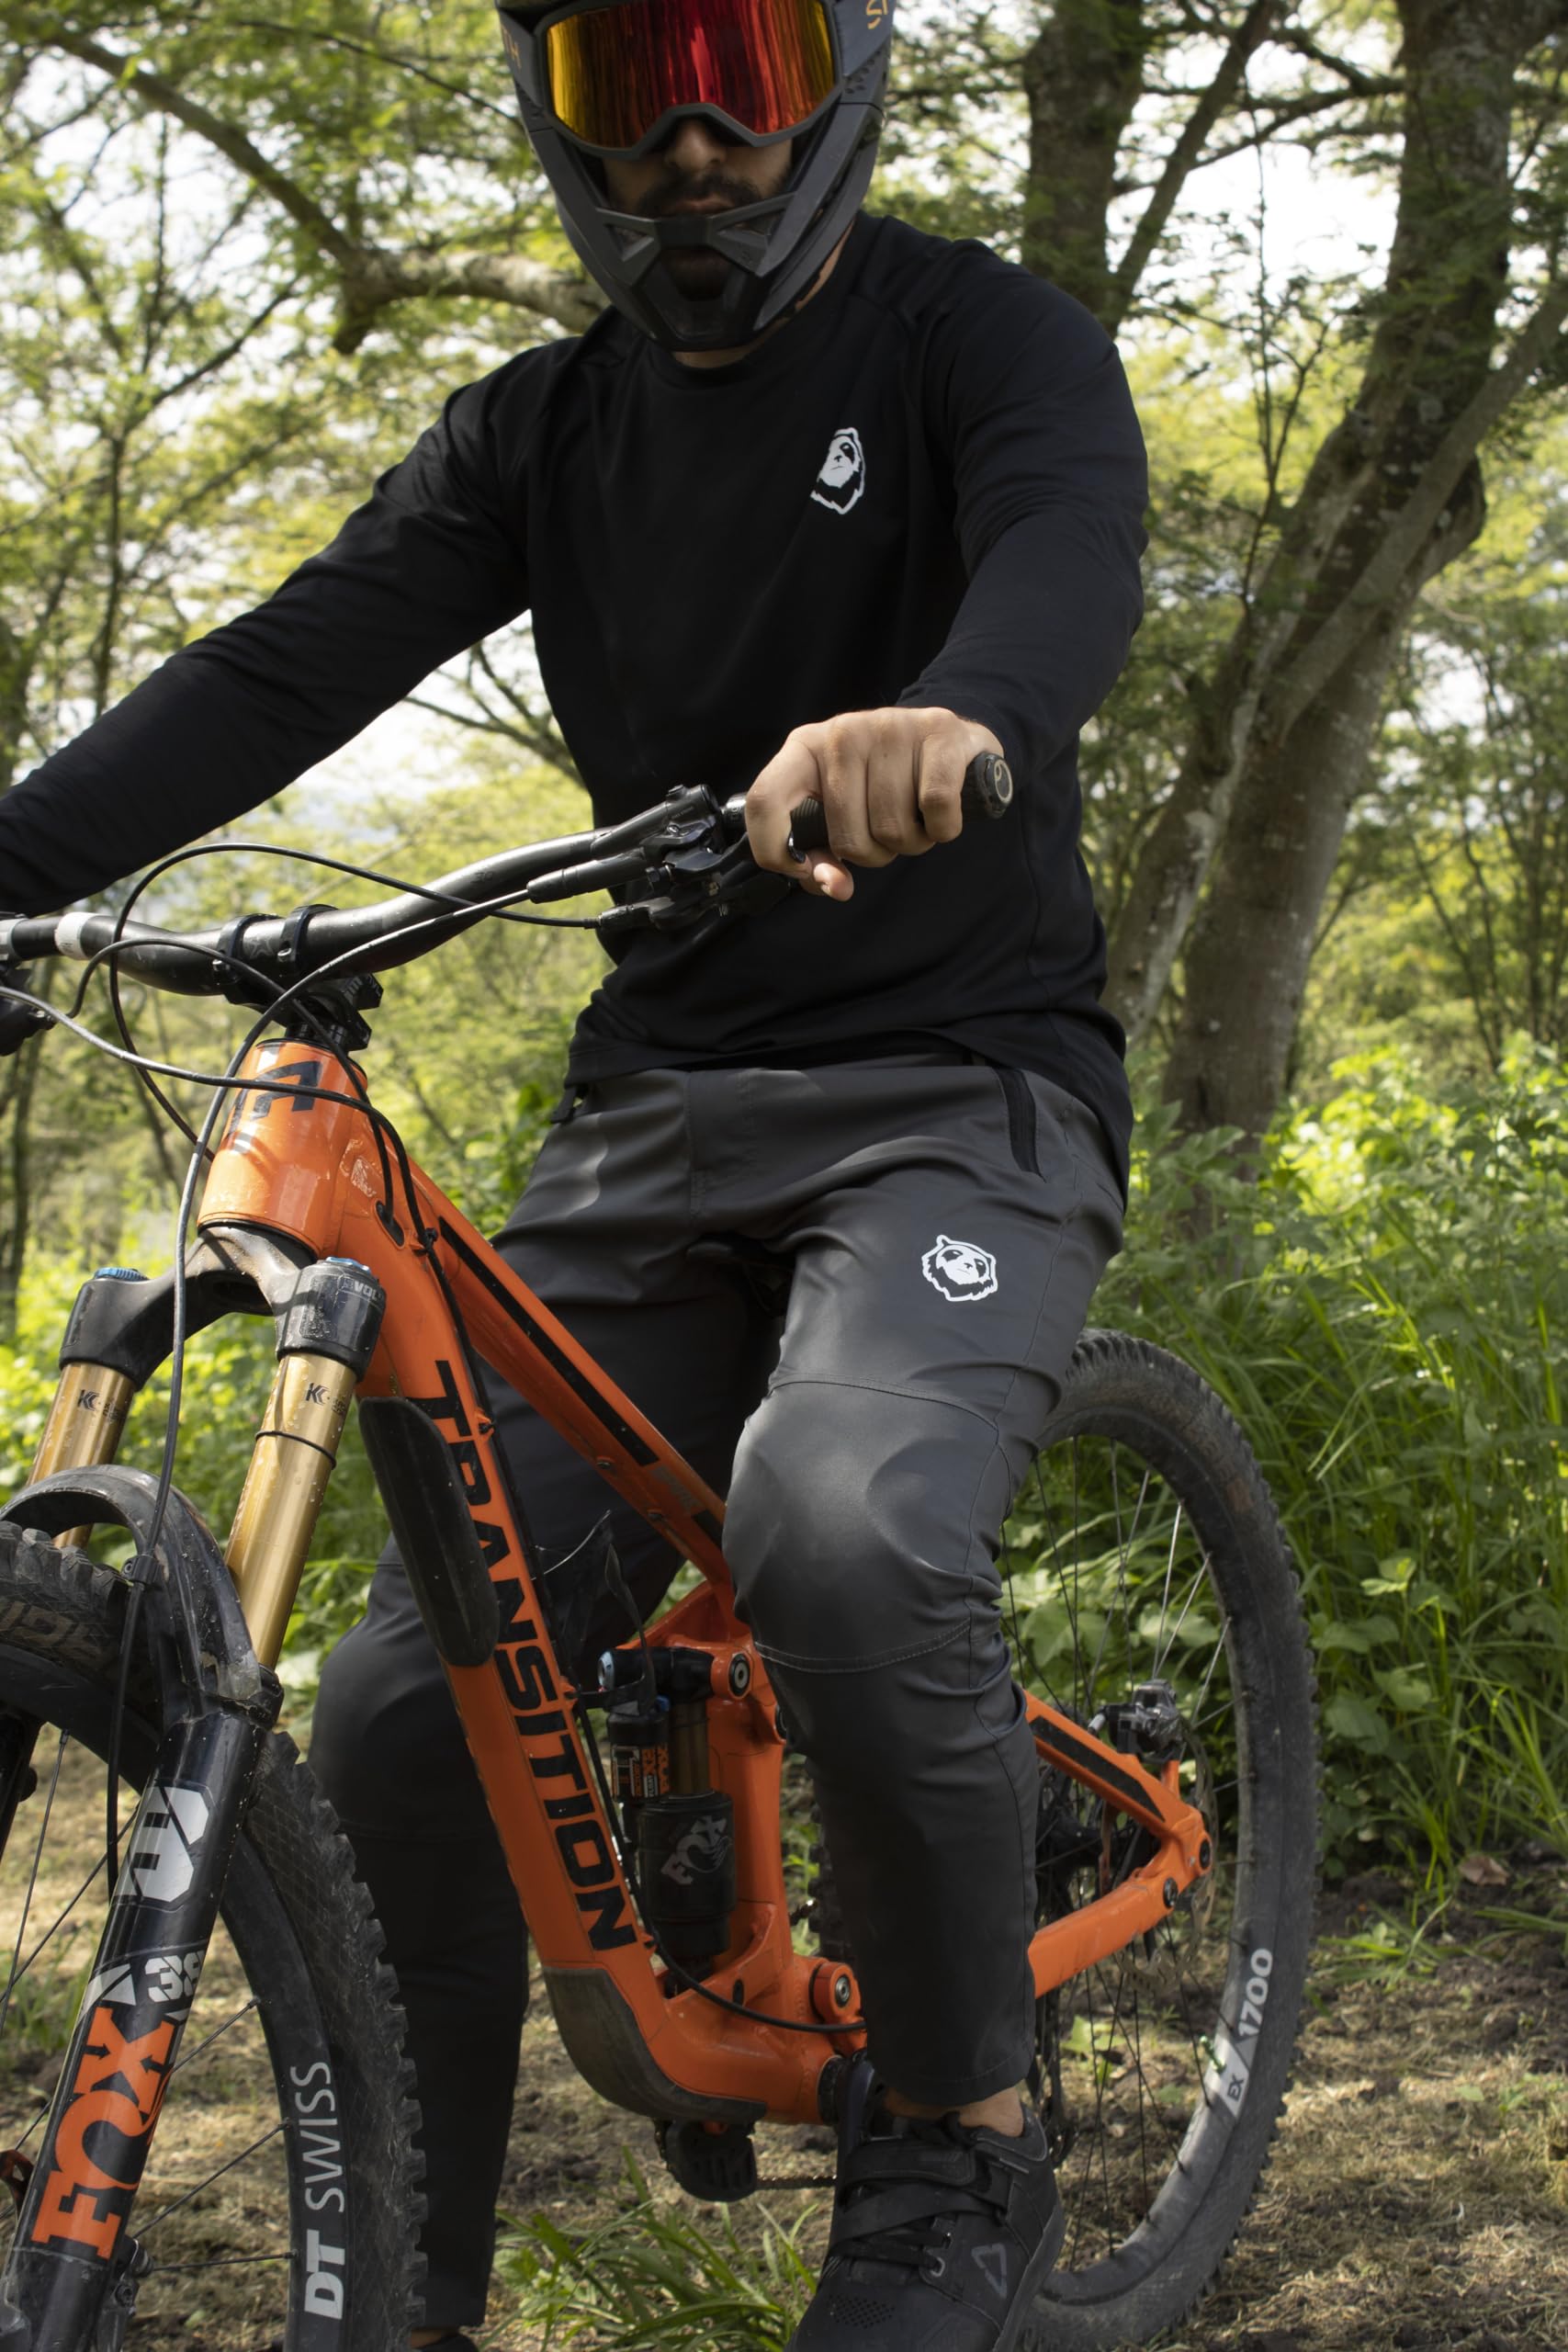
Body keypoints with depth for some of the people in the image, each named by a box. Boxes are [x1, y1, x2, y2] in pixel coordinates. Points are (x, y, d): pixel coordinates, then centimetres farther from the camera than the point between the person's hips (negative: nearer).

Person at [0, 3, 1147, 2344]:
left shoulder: (978, 338, -2)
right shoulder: (541, 430, 11)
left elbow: (1074, 547, -25)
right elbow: (283, 672, -1)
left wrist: (953, 714, -49)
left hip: (959, 1094, -5)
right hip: (654, 1115, 5)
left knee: (841, 1531, -34)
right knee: (410, 1702, -5)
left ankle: (962, 2143, -12)